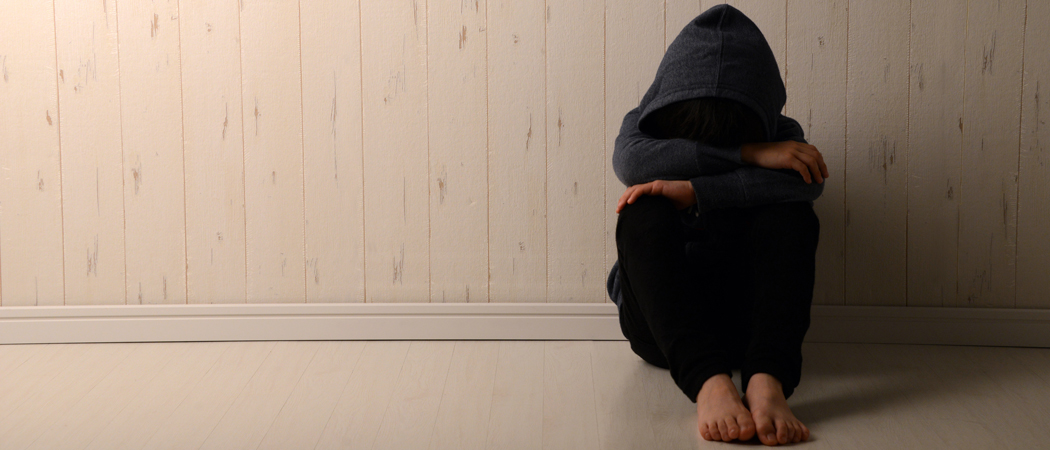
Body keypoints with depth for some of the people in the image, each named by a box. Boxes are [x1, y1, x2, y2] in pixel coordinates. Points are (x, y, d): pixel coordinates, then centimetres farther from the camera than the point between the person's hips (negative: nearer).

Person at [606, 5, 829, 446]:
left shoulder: (780, 137, 1)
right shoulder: (644, 124, 1)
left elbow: (809, 182, -23)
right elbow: (631, 161, -25)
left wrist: (693, 191, -30)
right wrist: (749, 156, -27)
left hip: (740, 319, 1)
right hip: (658, 323, 0)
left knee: (790, 216, -24)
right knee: (643, 211, -28)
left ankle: (768, 380, -45)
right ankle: (709, 380, -48)